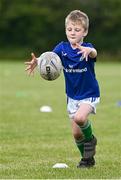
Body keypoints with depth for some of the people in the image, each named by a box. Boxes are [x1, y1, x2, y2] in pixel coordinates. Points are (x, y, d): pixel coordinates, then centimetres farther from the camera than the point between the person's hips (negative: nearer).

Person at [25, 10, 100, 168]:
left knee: (79, 118, -31)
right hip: (72, 96, 5)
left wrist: (88, 51, -67)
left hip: (90, 95, -5)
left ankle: (90, 139, 0)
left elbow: (94, 53, -42)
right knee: (76, 133, 7)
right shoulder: (63, 47, -8)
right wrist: (37, 61, -44)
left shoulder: (87, 48, -19)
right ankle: (88, 158, 30)